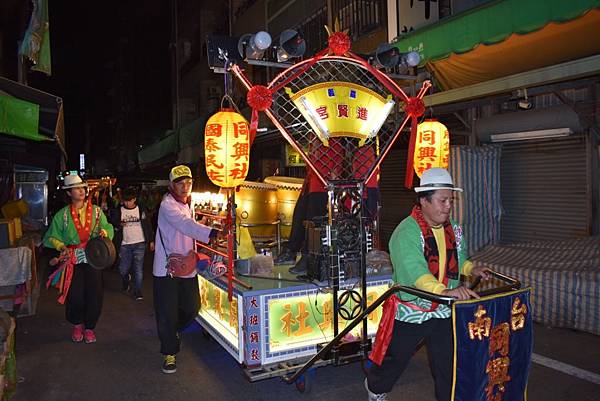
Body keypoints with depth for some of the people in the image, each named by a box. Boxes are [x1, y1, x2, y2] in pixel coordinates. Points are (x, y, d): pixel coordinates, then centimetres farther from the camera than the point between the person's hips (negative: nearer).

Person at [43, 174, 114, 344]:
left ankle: (89, 327, 21)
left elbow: (108, 228, 9)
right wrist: (61, 247, -11)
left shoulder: (96, 211, 7)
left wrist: (105, 231, -13)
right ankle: (77, 325, 26)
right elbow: (52, 237, 7)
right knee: (75, 296, -3)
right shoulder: (62, 215, 5)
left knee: (94, 294, 0)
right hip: (72, 260, -1)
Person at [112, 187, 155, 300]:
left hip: (139, 244, -1)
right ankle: (126, 282, 38)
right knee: (123, 269, 6)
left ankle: (137, 291, 9)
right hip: (125, 244, 2)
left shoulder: (141, 210, 1)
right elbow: (113, 223, 7)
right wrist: (119, 224, -15)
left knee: (138, 268, -3)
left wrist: (151, 240, 4)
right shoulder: (119, 210, 2)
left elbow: (148, 225, 5)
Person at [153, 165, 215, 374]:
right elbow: (186, 225, -34)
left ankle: (171, 331, 41)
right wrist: (211, 233, -46)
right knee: (167, 312, 0)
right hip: (167, 268, -7)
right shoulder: (167, 205, -17)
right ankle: (169, 353, 16)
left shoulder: (187, 204, 11)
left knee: (191, 307, 12)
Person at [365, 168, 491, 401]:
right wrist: (445, 291, -51)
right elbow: (415, 270, -37)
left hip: (444, 311, 5)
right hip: (410, 310, -4)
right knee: (396, 358, 16)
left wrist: (471, 269, -3)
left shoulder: (453, 228, 2)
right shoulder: (406, 232, -23)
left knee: (448, 363, 10)